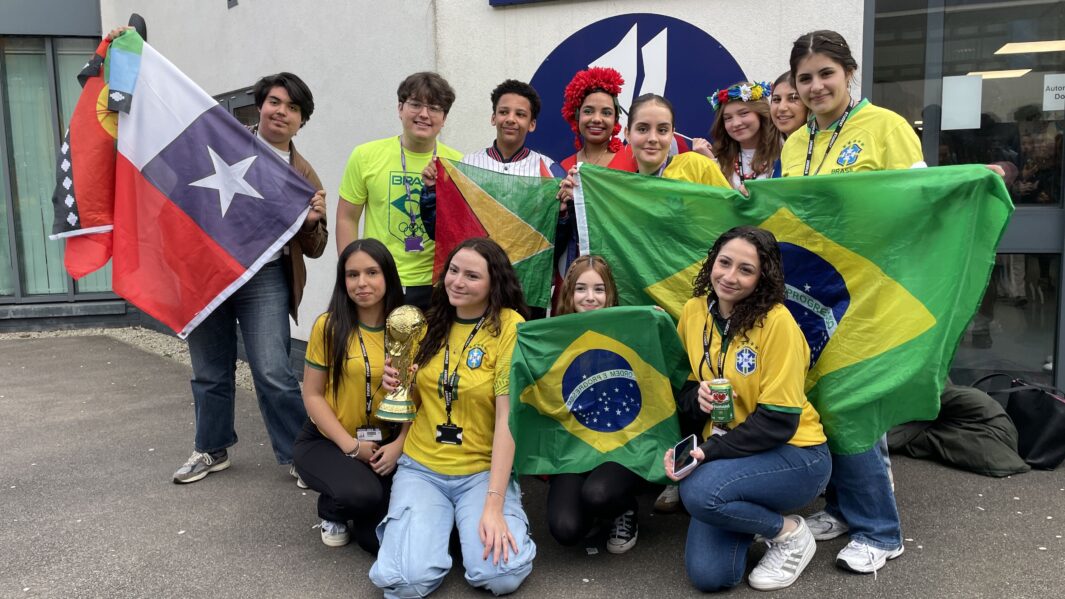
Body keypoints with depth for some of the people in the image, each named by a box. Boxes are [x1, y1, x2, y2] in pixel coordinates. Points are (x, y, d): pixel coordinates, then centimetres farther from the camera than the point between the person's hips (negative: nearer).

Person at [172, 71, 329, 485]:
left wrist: (312, 222, -15)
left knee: (273, 373, -10)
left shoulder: (303, 175, 5)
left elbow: (313, 249, 8)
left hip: (264, 279, -2)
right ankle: (212, 449, 32)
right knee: (210, 372, 13)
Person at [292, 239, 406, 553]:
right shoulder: (328, 325, -9)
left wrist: (399, 445, -16)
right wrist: (350, 445, -14)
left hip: (386, 443, 2)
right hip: (327, 441, -1)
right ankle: (331, 510, 6)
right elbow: (312, 395, -6)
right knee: (362, 493, -31)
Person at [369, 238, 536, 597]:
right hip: (421, 466, 3)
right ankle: (422, 523, 12)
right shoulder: (431, 323, 5)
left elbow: (507, 416, -15)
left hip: (484, 470, -2)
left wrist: (493, 506, -21)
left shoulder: (510, 327, -11)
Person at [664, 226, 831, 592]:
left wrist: (708, 450, -26)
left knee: (699, 491, -33)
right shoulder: (694, 311, -2)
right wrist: (697, 397, -15)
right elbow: (681, 387, 8)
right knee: (708, 575, -9)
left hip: (793, 453, -5)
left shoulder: (777, 322, -19)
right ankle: (752, 512, 21)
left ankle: (790, 533, -4)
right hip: (724, 451, 5)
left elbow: (779, 421, -20)